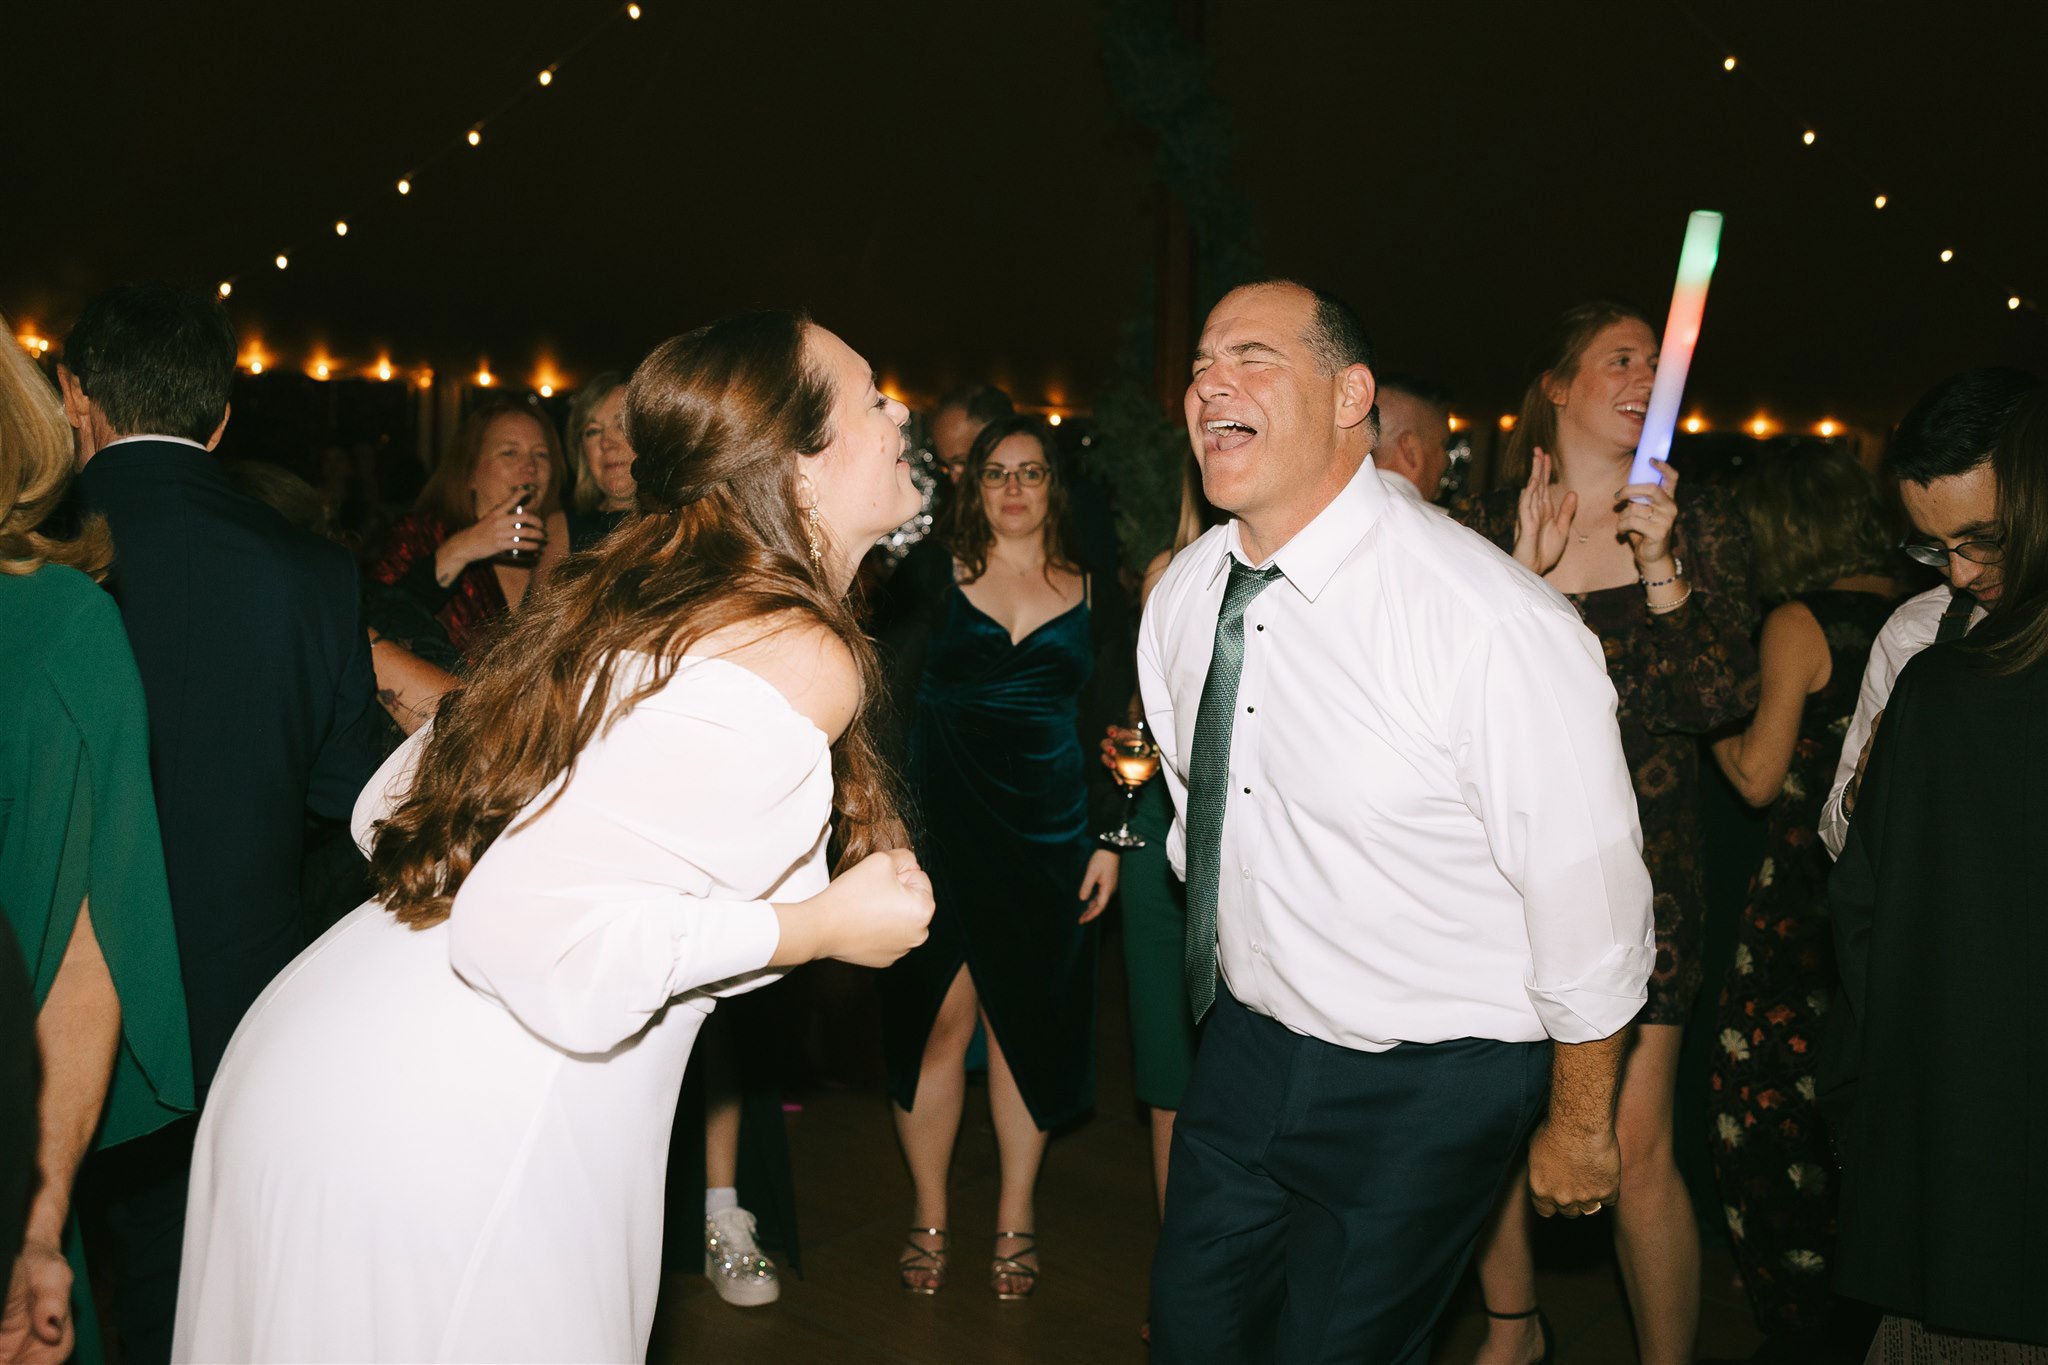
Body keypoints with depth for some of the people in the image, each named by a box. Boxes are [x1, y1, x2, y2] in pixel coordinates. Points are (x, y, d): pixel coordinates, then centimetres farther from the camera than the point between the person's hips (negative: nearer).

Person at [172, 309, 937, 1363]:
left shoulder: (620, 587, 6)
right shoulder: (807, 656, -18)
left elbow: (387, 811, 8)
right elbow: (530, 930, -26)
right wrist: (821, 928, -15)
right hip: (449, 1140, -8)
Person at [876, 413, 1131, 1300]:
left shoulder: (1097, 601, 8)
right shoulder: (929, 584, 5)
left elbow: (1110, 731, 9)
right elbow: (893, 704, 3)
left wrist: (1109, 837, 3)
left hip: (1048, 837, 1)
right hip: (941, 830, -1)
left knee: (1026, 1025, 6)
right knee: (938, 1016, -1)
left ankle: (1015, 1217, 22)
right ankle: (929, 1215, 17)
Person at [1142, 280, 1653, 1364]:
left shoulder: (1489, 620, -25)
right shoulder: (1182, 596, -4)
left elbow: (1590, 902, -16)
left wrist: (1579, 1129, -5)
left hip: (1428, 1087, -6)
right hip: (1248, 1043, 6)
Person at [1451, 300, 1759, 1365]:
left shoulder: (1701, 523, 3)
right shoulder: (1487, 526, 4)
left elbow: (1727, 699, -5)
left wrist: (1661, 566, -15)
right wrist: (1524, 570, -14)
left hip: (1638, 872, -2)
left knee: (1634, 1150, -5)